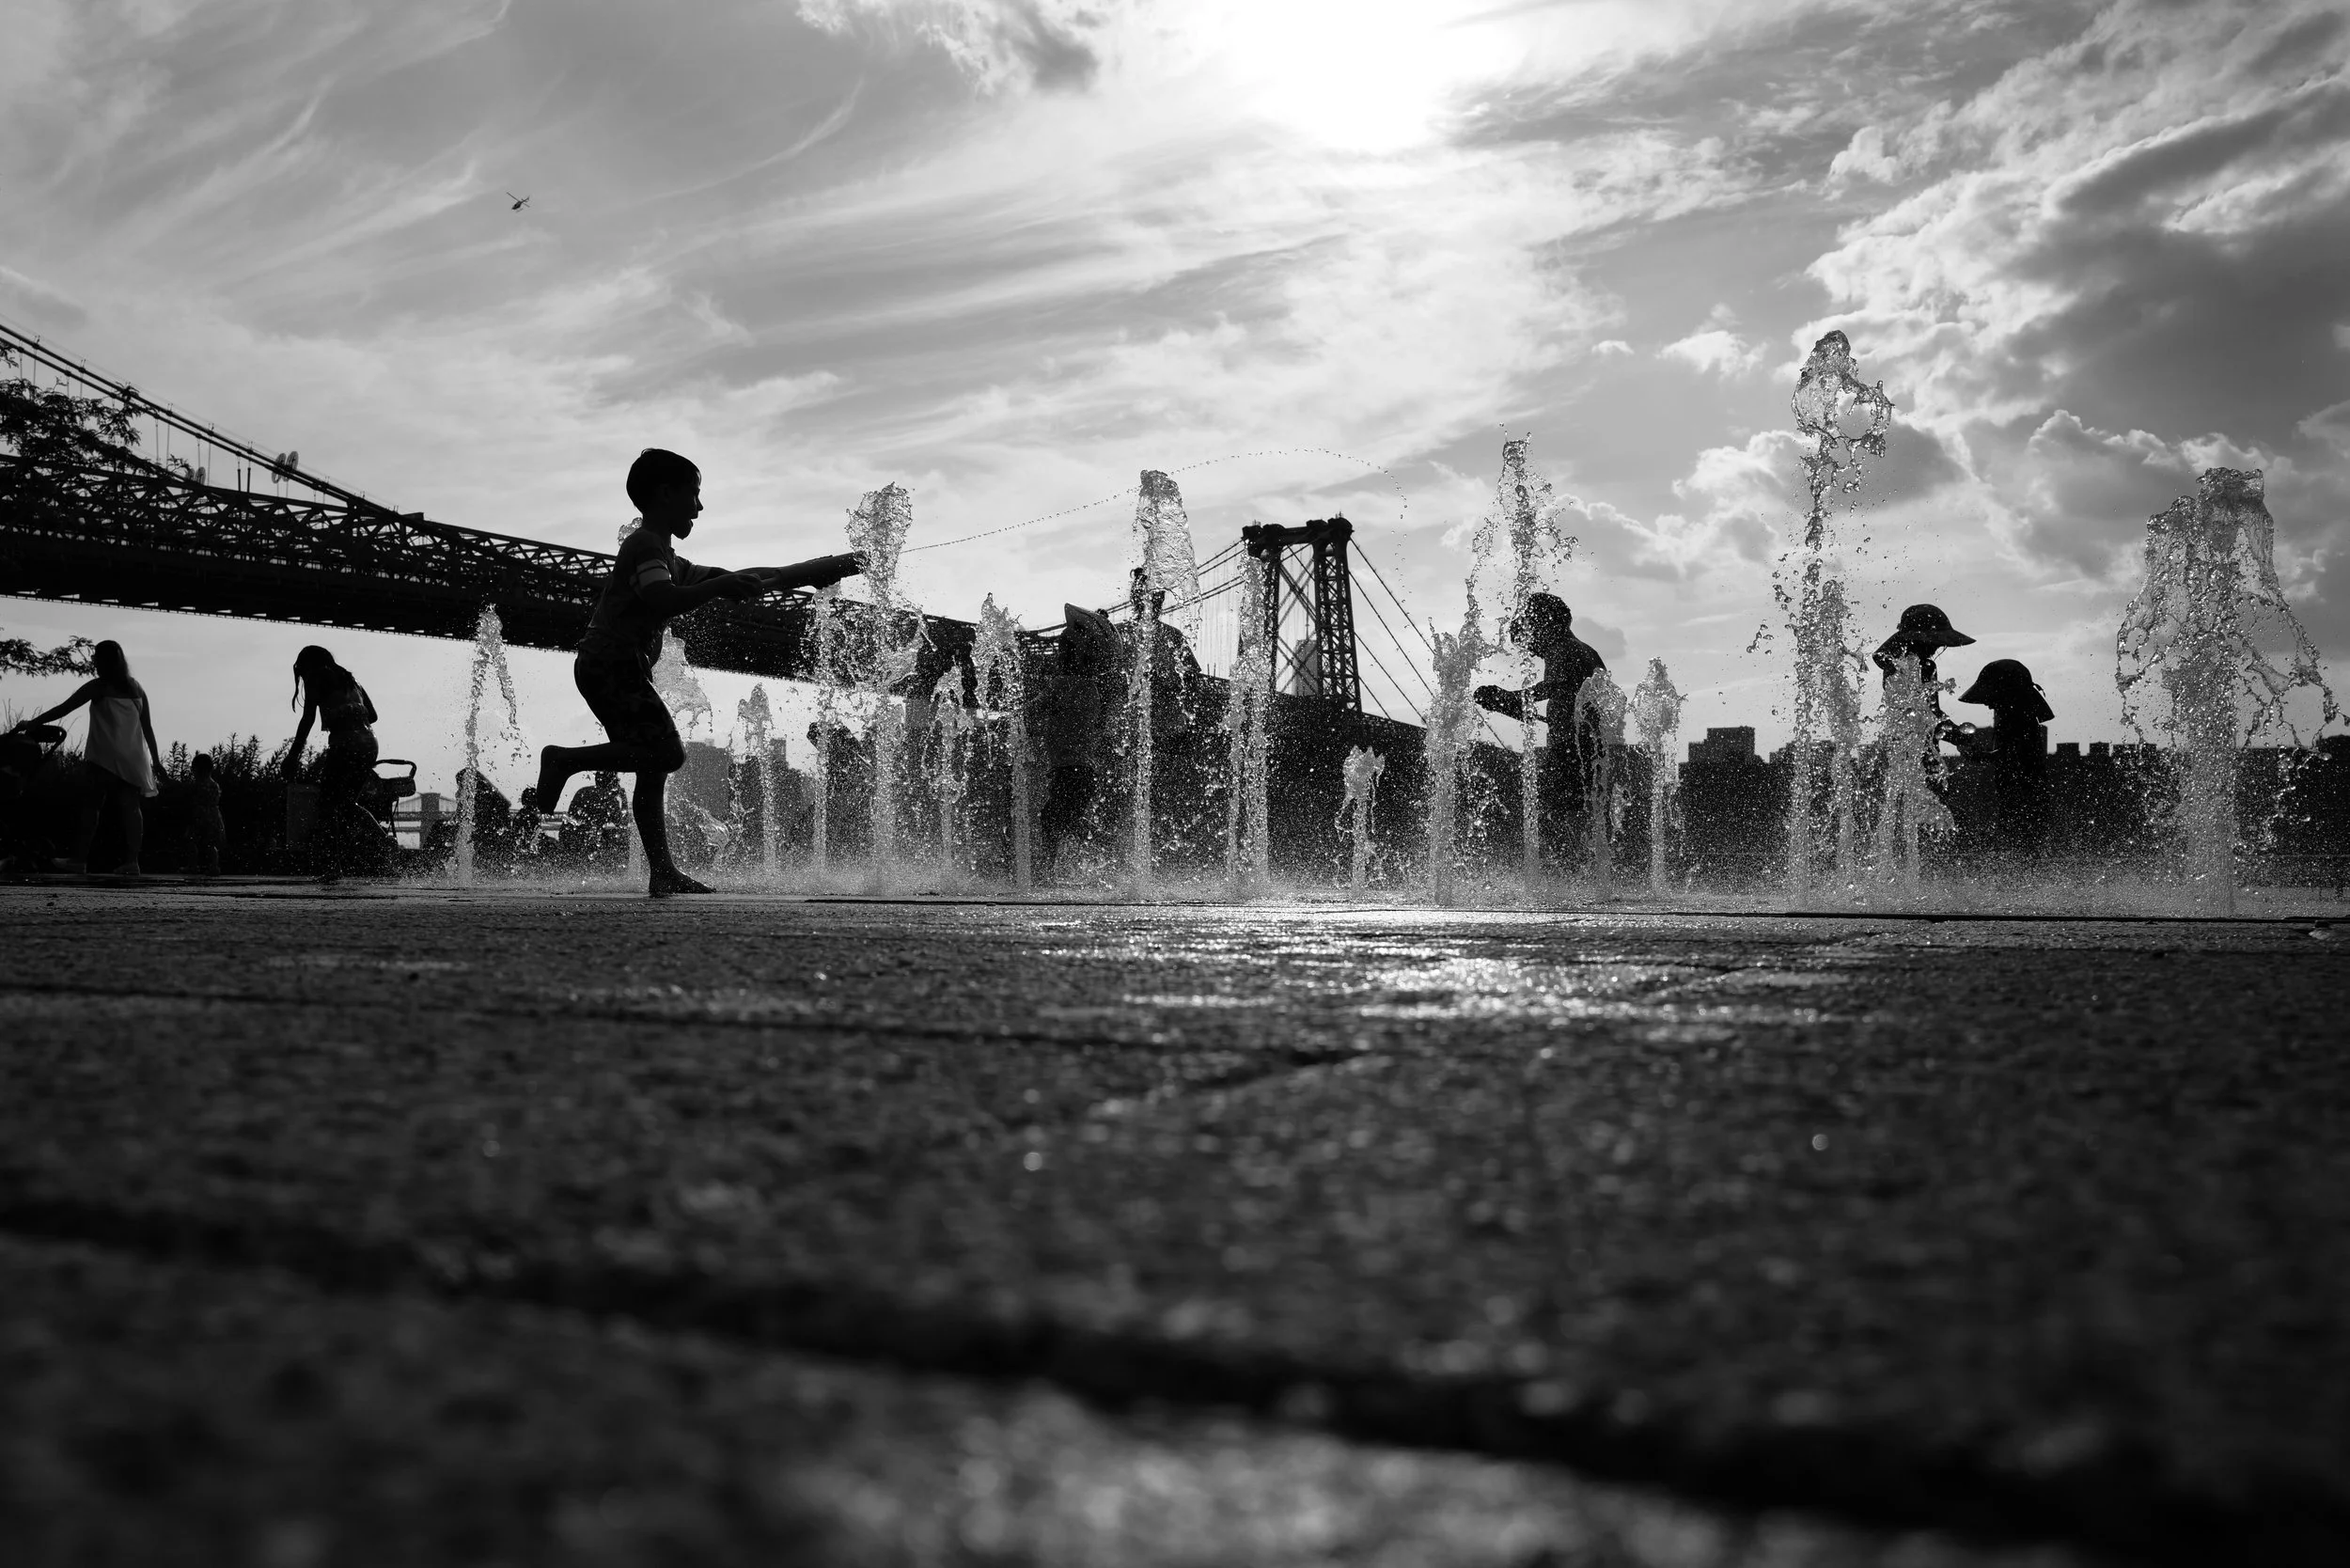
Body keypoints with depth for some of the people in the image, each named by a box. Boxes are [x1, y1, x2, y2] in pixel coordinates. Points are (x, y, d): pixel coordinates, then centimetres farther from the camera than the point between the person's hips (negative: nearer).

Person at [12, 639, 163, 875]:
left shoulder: (98, 686, 0)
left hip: (104, 756, -4)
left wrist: (31, 723, 5)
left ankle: (81, 858, -8)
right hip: (134, 757, 4)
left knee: (92, 803, -2)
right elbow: (148, 727, 15)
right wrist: (156, 760, 17)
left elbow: (63, 709, -2)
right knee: (130, 806, -2)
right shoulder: (137, 688, 15)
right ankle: (131, 860, -10)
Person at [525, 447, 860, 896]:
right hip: (613, 663, -10)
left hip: (604, 669, 10)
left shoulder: (665, 556, 25)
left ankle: (663, 872, 2)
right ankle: (564, 759, -11)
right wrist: (720, 585, -24)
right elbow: (662, 601, -26)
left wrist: (811, 571, 26)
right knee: (666, 752, -19)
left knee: (654, 769, 5)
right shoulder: (647, 546, -6)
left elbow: (735, 580, 28)